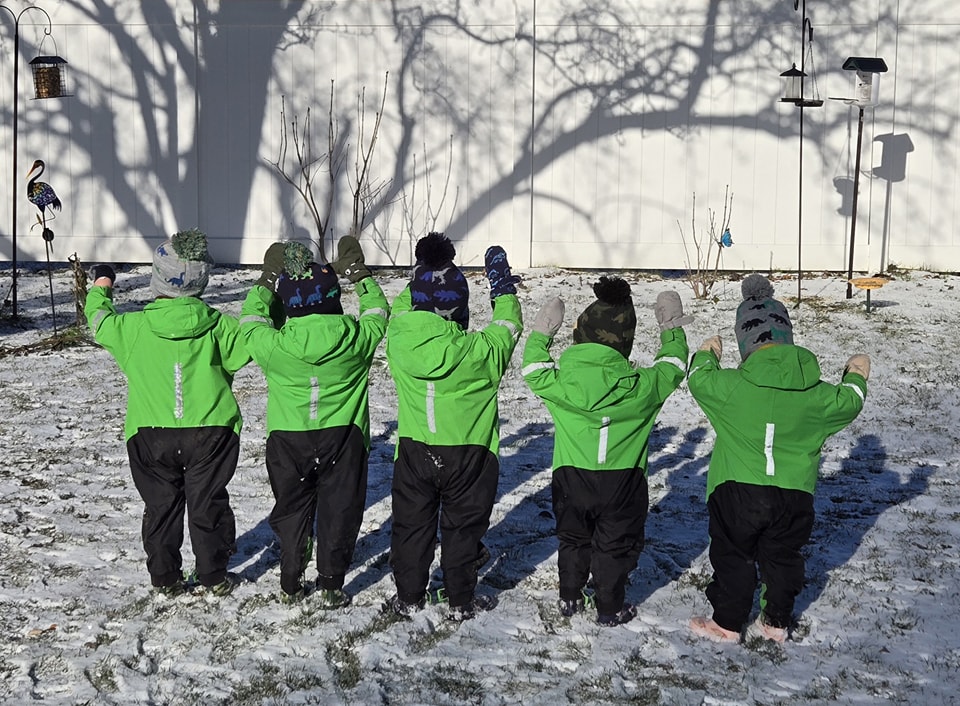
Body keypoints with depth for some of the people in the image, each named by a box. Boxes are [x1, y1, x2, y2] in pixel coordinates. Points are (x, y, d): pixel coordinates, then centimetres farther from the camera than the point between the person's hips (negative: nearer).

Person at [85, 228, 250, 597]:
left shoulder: (132, 328, -10)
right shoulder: (218, 326, -12)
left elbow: (99, 321, 10)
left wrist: (101, 284, 29)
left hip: (151, 435, 0)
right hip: (210, 432, 0)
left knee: (160, 505, 14)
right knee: (208, 504, 11)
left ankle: (165, 577, 21)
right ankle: (213, 576, 17)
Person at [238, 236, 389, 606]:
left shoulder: (274, 345, -16)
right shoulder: (354, 338, -14)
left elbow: (251, 321, 5)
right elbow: (377, 312, 7)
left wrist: (268, 278, 11)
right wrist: (358, 271, 13)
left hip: (288, 440, 0)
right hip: (343, 437, 0)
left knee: (291, 511, 16)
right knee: (338, 512, 11)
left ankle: (290, 585, 24)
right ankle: (331, 586, 14)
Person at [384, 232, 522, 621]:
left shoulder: (400, 340, -16)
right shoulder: (477, 351, -23)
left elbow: (402, 306, 7)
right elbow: (507, 329, -3)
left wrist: (423, 277, 13)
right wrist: (503, 286, 7)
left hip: (414, 452, 2)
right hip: (468, 453, -2)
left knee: (411, 523, 18)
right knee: (462, 527, 14)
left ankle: (408, 596, 29)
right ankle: (461, 601, 24)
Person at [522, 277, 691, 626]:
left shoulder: (560, 381, -16)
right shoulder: (640, 387, -19)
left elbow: (535, 372, 7)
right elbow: (671, 369, 1)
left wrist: (541, 333, 18)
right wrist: (672, 328, 15)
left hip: (571, 477, 2)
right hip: (622, 480, -2)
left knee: (573, 538, 23)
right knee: (615, 544, 15)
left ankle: (570, 597, 36)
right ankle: (609, 608, 24)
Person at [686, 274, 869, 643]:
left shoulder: (729, 386, -18)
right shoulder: (815, 393, -9)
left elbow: (700, 380, 2)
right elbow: (846, 404, 10)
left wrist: (706, 355, 23)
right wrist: (856, 378, 30)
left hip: (737, 492, -3)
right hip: (794, 496, 3)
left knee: (733, 557, 14)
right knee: (783, 558, 20)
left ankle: (727, 623, 23)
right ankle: (776, 622, 32)